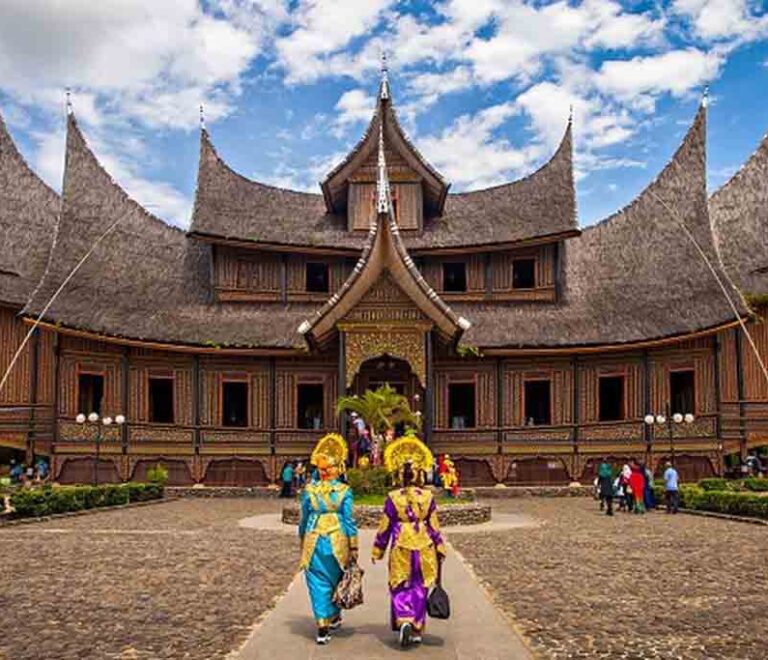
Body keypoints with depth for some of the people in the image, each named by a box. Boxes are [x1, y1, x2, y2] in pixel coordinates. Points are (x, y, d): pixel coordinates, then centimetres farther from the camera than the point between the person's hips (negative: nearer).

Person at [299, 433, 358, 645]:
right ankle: (334, 617, 35)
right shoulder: (344, 491, -5)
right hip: (337, 541, 0)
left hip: (314, 541, 0)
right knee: (335, 580, 20)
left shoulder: (309, 490, -1)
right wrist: (354, 547, 1)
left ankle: (322, 629, 2)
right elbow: (348, 520, -5)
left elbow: (304, 520, 6)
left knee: (318, 585, 5)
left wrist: (303, 544, 19)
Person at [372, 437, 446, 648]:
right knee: (420, 589, 13)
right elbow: (434, 527, 1)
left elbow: (384, 528, -1)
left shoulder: (392, 498, -7)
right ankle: (417, 631, 19)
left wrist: (377, 551, 9)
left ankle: (404, 622, -13)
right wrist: (440, 549, 11)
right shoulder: (427, 496, -4)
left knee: (401, 588, 9)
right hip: (424, 547, 2)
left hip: (401, 548, -2)